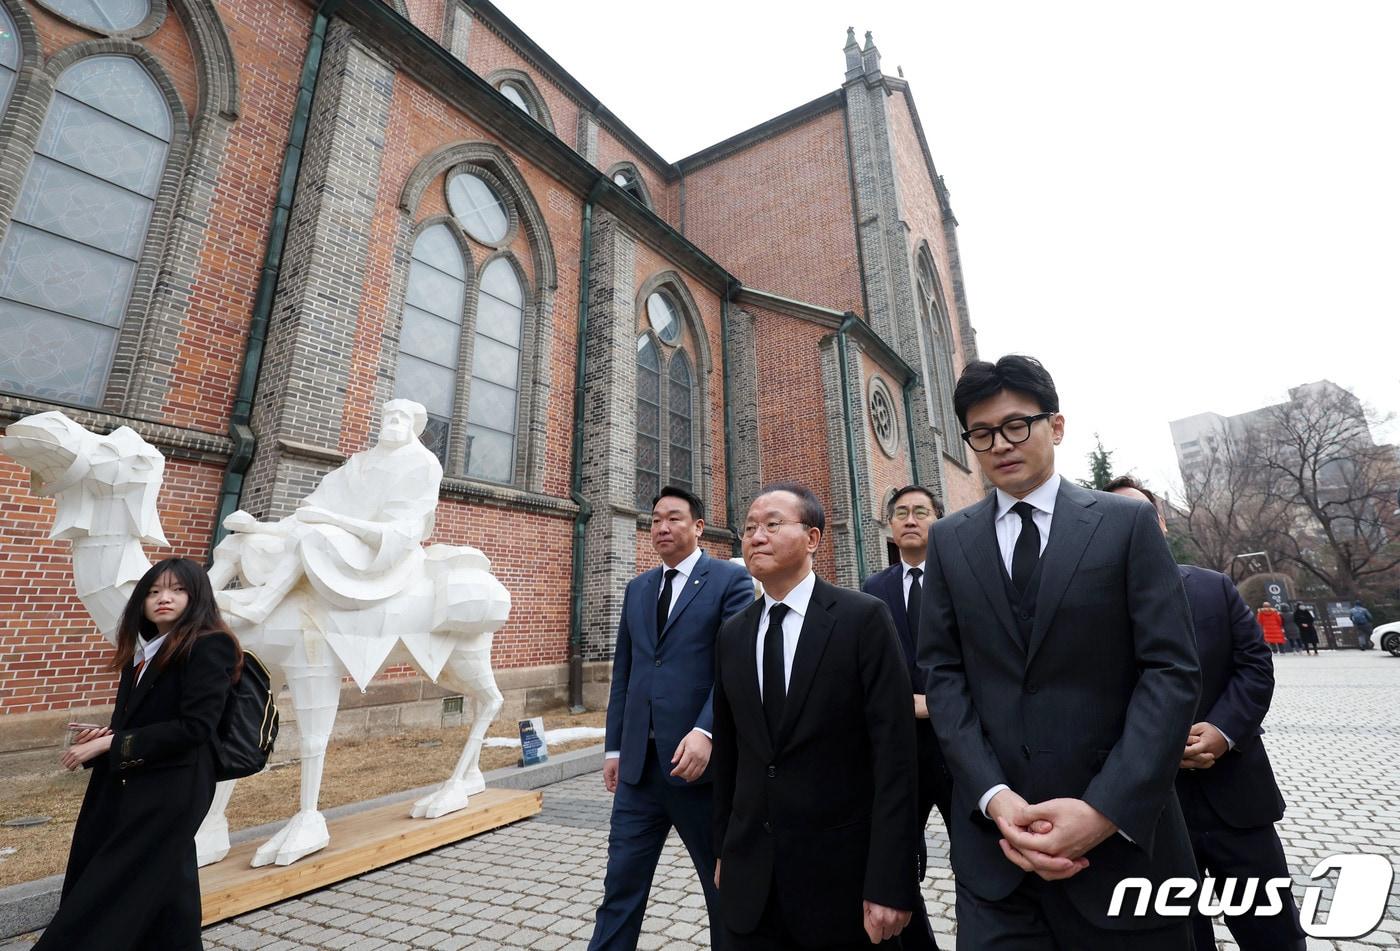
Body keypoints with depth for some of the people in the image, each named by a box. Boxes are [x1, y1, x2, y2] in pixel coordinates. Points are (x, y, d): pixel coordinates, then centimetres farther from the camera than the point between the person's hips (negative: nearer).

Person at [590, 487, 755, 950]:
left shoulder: (731, 580, -6)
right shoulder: (637, 588, 12)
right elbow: (623, 673, 14)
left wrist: (705, 732, -24)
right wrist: (614, 746, 13)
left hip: (698, 759, -4)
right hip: (640, 763, 5)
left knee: (724, 883, 14)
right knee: (621, 881, 12)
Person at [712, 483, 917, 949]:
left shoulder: (864, 618, -12)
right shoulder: (732, 634, 3)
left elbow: (894, 753, -13)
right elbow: (728, 751, 9)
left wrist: (890, 883, -14)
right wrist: (724, 850, 13)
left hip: (840, 873, -4)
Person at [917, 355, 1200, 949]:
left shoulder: (1128, 522, -1)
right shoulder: (948, 540, 3)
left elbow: (1171, 669, -7)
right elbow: (942, 672, 0)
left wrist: (1107, 809, -15)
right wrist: (992, 795, -12)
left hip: (1122, 827, 0)